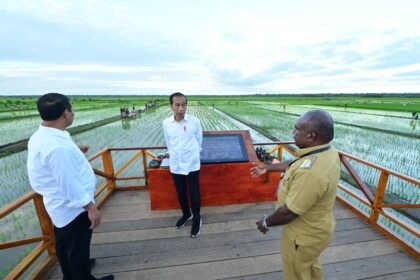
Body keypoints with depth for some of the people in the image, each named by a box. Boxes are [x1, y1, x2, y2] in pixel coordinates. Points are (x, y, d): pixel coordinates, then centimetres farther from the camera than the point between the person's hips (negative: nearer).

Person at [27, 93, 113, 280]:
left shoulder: (40, 137, -1)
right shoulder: (58, 145, -33)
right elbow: (70, 184, -29)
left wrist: (74, 152, 17)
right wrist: (91, 208, -19)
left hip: (60, 205, 10)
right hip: (72, 208, -10)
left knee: (64, 244, 29)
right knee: (78, 248, 14)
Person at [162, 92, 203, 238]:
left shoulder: (195, 121, -12)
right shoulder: (166, 123, -7)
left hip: (192, 164, -2)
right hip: (175, 165, 3)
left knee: (194, 195, 10)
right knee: (181, 194, 20)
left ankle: (197, 219, 34)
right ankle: (186, 214, 45)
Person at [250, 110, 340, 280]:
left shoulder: (310, 171, -40)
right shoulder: (327, 152, -9)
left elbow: (289, 212, -31)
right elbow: (294, 164, 7)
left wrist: (266, 223, -12)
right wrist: (268, 167, 15)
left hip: (304, 235, -8)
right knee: (310, 266, 35)